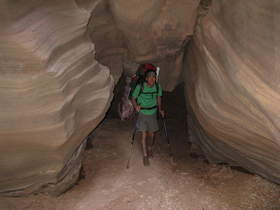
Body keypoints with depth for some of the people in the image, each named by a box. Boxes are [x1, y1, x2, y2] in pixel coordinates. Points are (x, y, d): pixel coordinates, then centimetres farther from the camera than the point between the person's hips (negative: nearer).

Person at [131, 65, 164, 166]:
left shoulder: (157, 87, -10)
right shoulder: (140, 87, -20)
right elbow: (133, 98, -9)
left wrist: (160, 109, 2)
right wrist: (136, 106, -28)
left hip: (153, 113, 3)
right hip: (143, 113, -3)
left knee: (151, 134, 13)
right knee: (144, 135, -4)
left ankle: (150, 148, 41)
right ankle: (145, 155, 8)